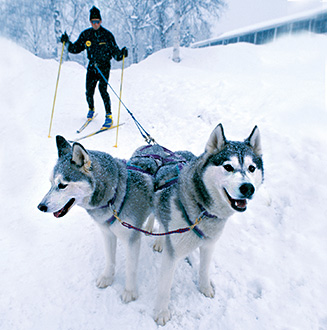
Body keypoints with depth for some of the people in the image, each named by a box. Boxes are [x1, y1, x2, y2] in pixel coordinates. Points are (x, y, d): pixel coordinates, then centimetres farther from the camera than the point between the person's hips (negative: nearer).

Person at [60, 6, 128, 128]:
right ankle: (91, 109, 31)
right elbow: (76, 48, 9)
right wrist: (67, 42, -7)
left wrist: (122, 54, -27)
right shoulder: (85, 35, 3)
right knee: (89, 91, -1)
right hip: (92, 66, 4)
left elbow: (115, 52, -7)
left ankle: (109, 116, -14)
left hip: (104, 66, -3)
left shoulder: (107, 35, -6)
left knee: (102, 88, -21)